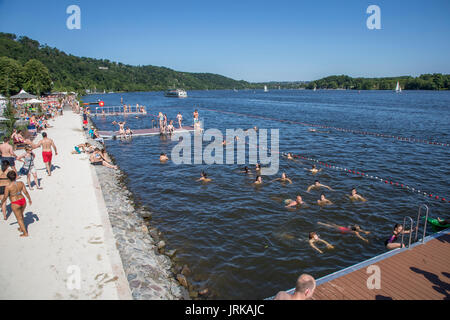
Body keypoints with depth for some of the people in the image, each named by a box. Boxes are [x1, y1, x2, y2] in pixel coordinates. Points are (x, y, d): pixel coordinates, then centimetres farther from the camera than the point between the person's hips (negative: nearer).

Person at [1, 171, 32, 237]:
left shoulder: (8, 187, -19)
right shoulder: (21, 183, -8)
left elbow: (5, 197, -10)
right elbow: (25, 192, -3)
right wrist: (29, 199, 11)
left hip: (15, 204, -5)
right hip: (23, 201, 5)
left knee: (19, 218, 11)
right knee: (20, 214, 30)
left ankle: (25, 233, 17)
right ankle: (21, 228, 44)